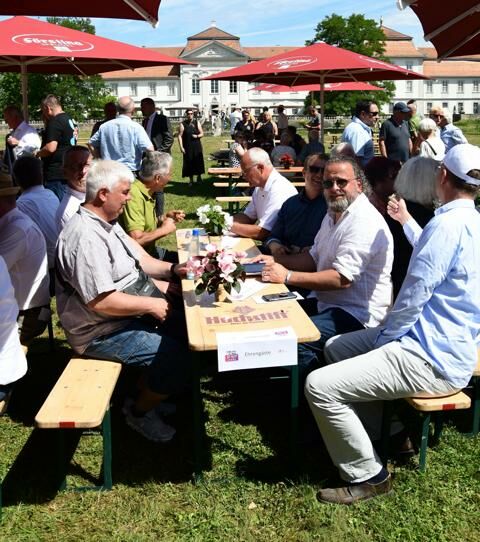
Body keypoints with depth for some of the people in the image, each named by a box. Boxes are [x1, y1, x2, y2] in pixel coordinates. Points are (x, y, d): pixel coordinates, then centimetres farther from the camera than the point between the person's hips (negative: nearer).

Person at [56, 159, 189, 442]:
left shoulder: (107, 222, 7)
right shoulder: (86, 237, -27)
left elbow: (137, 259, 14)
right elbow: (101, 302, -30)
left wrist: (172, 269, -1)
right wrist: (151, 305, -20)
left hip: (129, 314, 11)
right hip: (103, 332, -10)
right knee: (177, 357, -18)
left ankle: (149, 395, 23)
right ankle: (140, 412, 7)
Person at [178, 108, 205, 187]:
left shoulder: (196, 122, 5)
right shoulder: (183, 124, -3)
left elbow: (202, 133, 9)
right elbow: (180, 136, -6)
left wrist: (197, 136, -13)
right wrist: (181, 147, -14)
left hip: (197, 146, 2)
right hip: (187, 147, -2)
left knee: (198, 162, 5)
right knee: (189, 163, 1)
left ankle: (199, 177, 23)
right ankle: (191, 180, 12)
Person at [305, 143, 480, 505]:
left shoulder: (449, 223, -20)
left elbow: (414, 295, -20)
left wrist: (384, 337, -5)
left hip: (432, 360, -11)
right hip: (445, 346, 11)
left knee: (319, 386, -18)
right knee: (336, 347, 21)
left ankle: (369, 476, 0)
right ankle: (383, 435, 24)